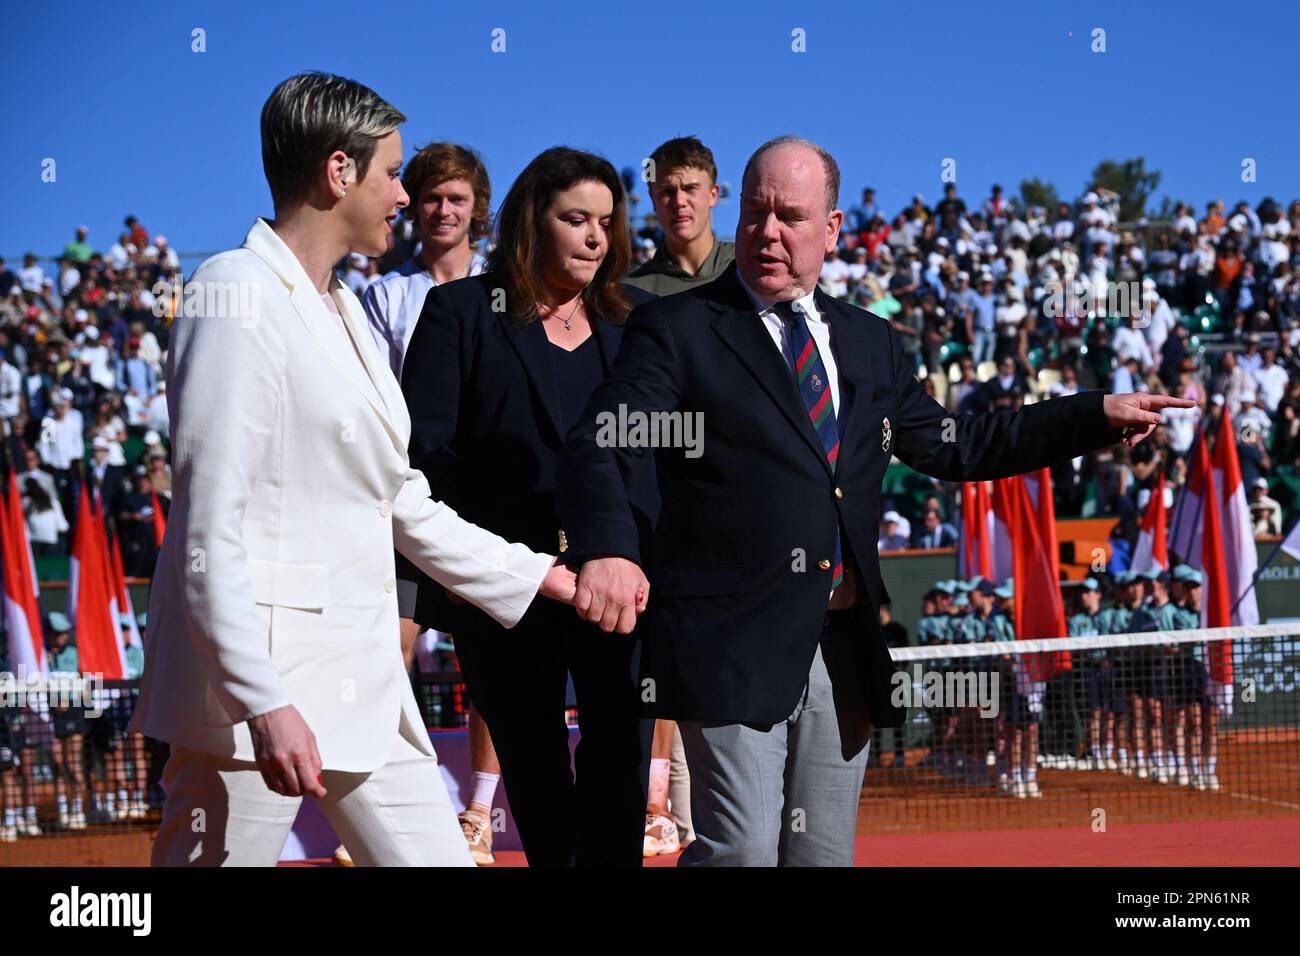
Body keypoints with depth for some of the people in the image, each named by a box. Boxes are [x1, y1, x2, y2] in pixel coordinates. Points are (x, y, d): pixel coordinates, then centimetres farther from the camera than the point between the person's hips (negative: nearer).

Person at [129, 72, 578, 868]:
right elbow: (210, 534, -17)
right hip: (260, 677, -9)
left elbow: (406, 510, 22)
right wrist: (266, 705, -23)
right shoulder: (242, 298, -10)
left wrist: (544, 577, 22)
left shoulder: (341, 308, 17)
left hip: (359, 679, 9)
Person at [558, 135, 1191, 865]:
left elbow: (956, 447, 22)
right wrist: (607, 549, -34)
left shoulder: (871, 343, 15)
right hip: (735, 644, -5)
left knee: (825, 854, 11)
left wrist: (1097, 416, 17)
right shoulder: (678, 330, -2)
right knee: (743, 851, -12)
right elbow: (601, 449, -13)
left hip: (845, 649, 5)